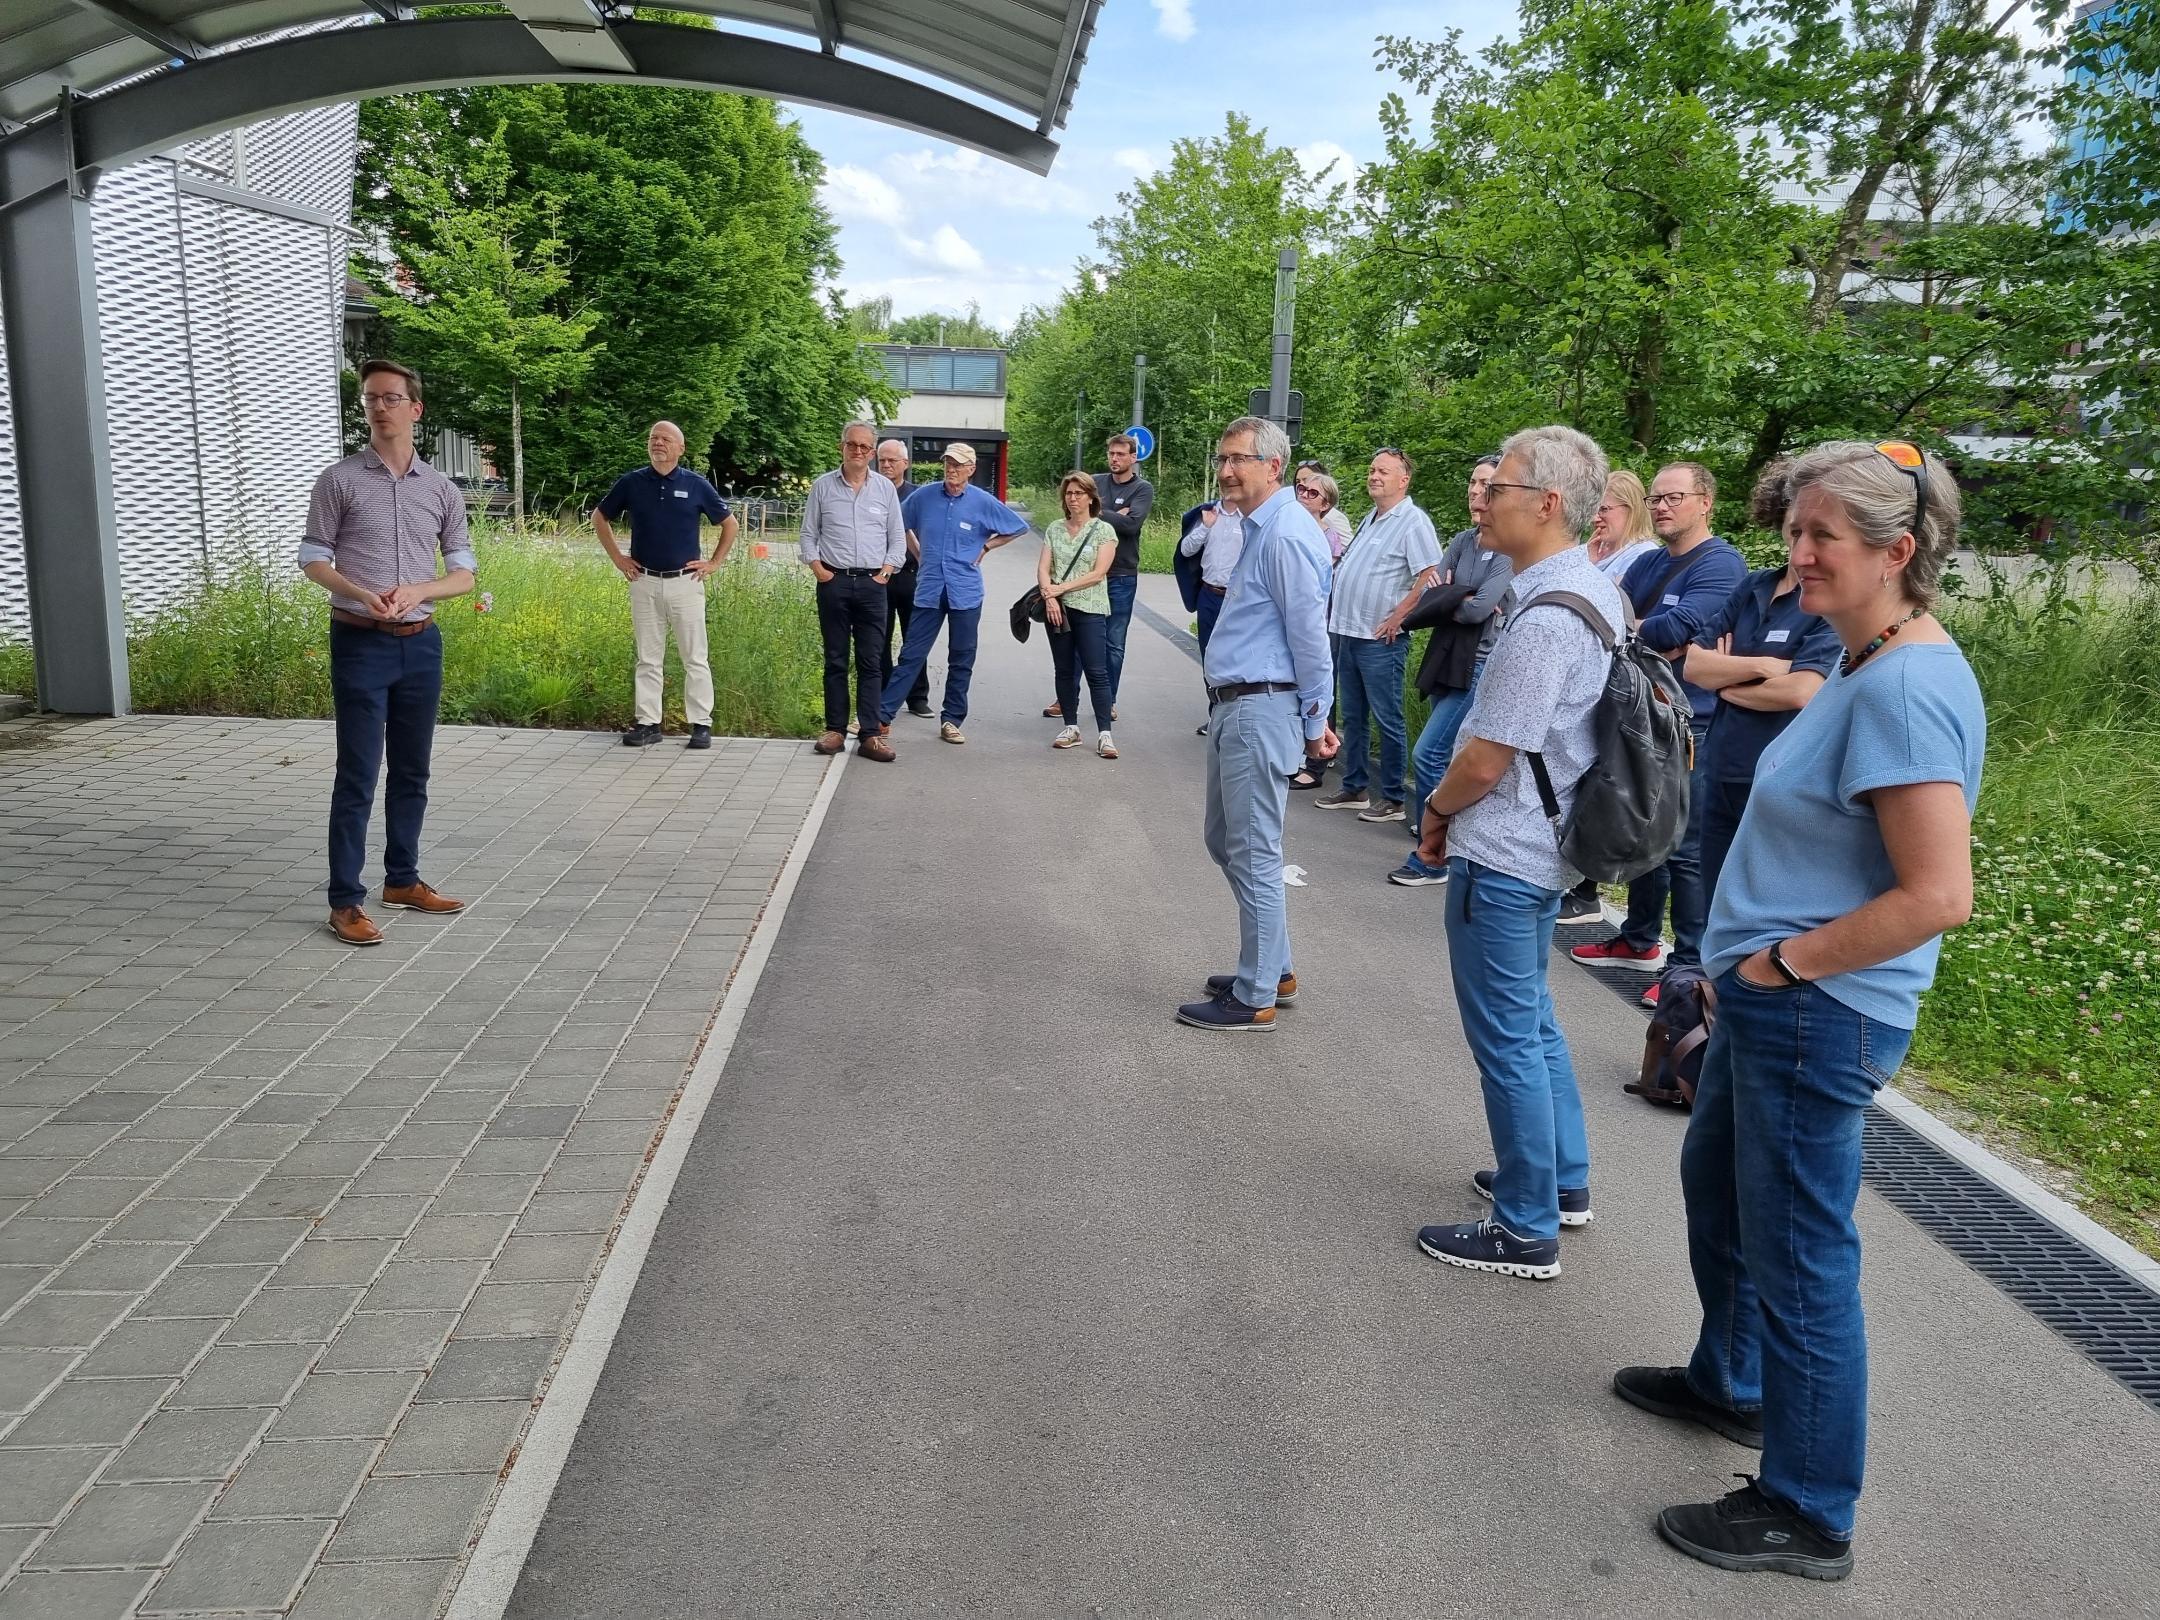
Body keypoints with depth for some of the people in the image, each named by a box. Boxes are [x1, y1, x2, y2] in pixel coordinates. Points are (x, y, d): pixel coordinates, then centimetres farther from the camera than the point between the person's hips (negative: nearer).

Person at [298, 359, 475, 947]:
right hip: (360, 642, -4)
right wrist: (360, 594, -19)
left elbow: (464, 573, 8)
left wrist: (416, 591, -12)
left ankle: (402, 880, 24)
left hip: (420, 643, 4)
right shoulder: (339, 480, -1)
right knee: (358, 774, -5)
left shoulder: (442, 490, 7)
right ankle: (345, 901, 0)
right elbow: (313, 559, 0)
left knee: (412, 771, 11)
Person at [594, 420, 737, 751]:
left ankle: (701, 724, 6)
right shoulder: (631, 483, 4)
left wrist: (714, 563, 3)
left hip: (685, 582, -2)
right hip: (644, 583, 2)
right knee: (648, 659, 8)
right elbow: (599, 518, 17)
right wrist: (617, 558, 10)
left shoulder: (695, 485, 0)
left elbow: (729, 524, 9)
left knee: (695, 658, 0)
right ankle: (647, 723, 13)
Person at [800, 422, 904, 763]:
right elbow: (808, 534, 9)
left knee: (871, 662, -1)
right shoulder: (823, 486, 5)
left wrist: (886, 570, -2)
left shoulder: (885, 488, 7)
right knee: (835, 660, 4)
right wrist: (817, 568, -3)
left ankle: (870, 735, -1)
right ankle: (835, 730, 10)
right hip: (834, 582, 0)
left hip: (872, 584, 0)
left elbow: (897, 538, 10)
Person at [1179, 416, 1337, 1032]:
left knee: (1253, 854, -2)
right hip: (1232, 705, 11)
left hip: (1261, 710, -11)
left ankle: (1255, 998, 10)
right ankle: (1273, 970, 31)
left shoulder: (1286, 535, -17)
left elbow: (1310, 635, -17)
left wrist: (1314, 721, -10)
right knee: (1226, 842, 19)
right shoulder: (1257, 529, 16)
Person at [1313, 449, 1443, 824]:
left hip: (1380, 640, -9)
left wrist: (1396, 619, -17)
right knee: (1353, 718, 15)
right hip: (1348, 634, 9)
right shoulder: (1371, 518, 17)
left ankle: (1392, 799, 5)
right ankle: (1353, 790, 24)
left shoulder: (1413, 521, -11)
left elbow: (1430, 578, -20)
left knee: (1388, 719, -2)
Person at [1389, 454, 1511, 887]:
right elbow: (1433, 592, 5)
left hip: (1482, 664, -7)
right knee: (1451, 755, 16)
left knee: (1429, 754, -11)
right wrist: (1462, 601, -14)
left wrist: (1449, 601, -1)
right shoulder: (1462, 541, 10)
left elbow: (1479, 608, -19)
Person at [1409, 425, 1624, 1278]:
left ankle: (1526, 1230, 15)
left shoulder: (1544, 618, -24)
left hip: (1502, 856, -10)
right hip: (1545, 845, 10)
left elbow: (1486, 761, -22)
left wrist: (1437, 809, -2)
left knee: (1508, 1041, 2)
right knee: (1532, 1021, 23)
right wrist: (1456, 808, 11)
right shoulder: (1596, 591, 7)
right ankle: (1562, 1182, 37)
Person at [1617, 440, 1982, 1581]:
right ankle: (1729, 1385, 49)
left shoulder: (1905, 690, -24)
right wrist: (1764, 960, 14)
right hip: (1773, 997, 11)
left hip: (1817, 1016, -11)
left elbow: (1938, 896, -29)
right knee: (1716, 1184, 26)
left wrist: (1787, 961, -18)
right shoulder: (1869, 665, 8)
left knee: (1800, 1255, 3)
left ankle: (1807, 1517, 22)